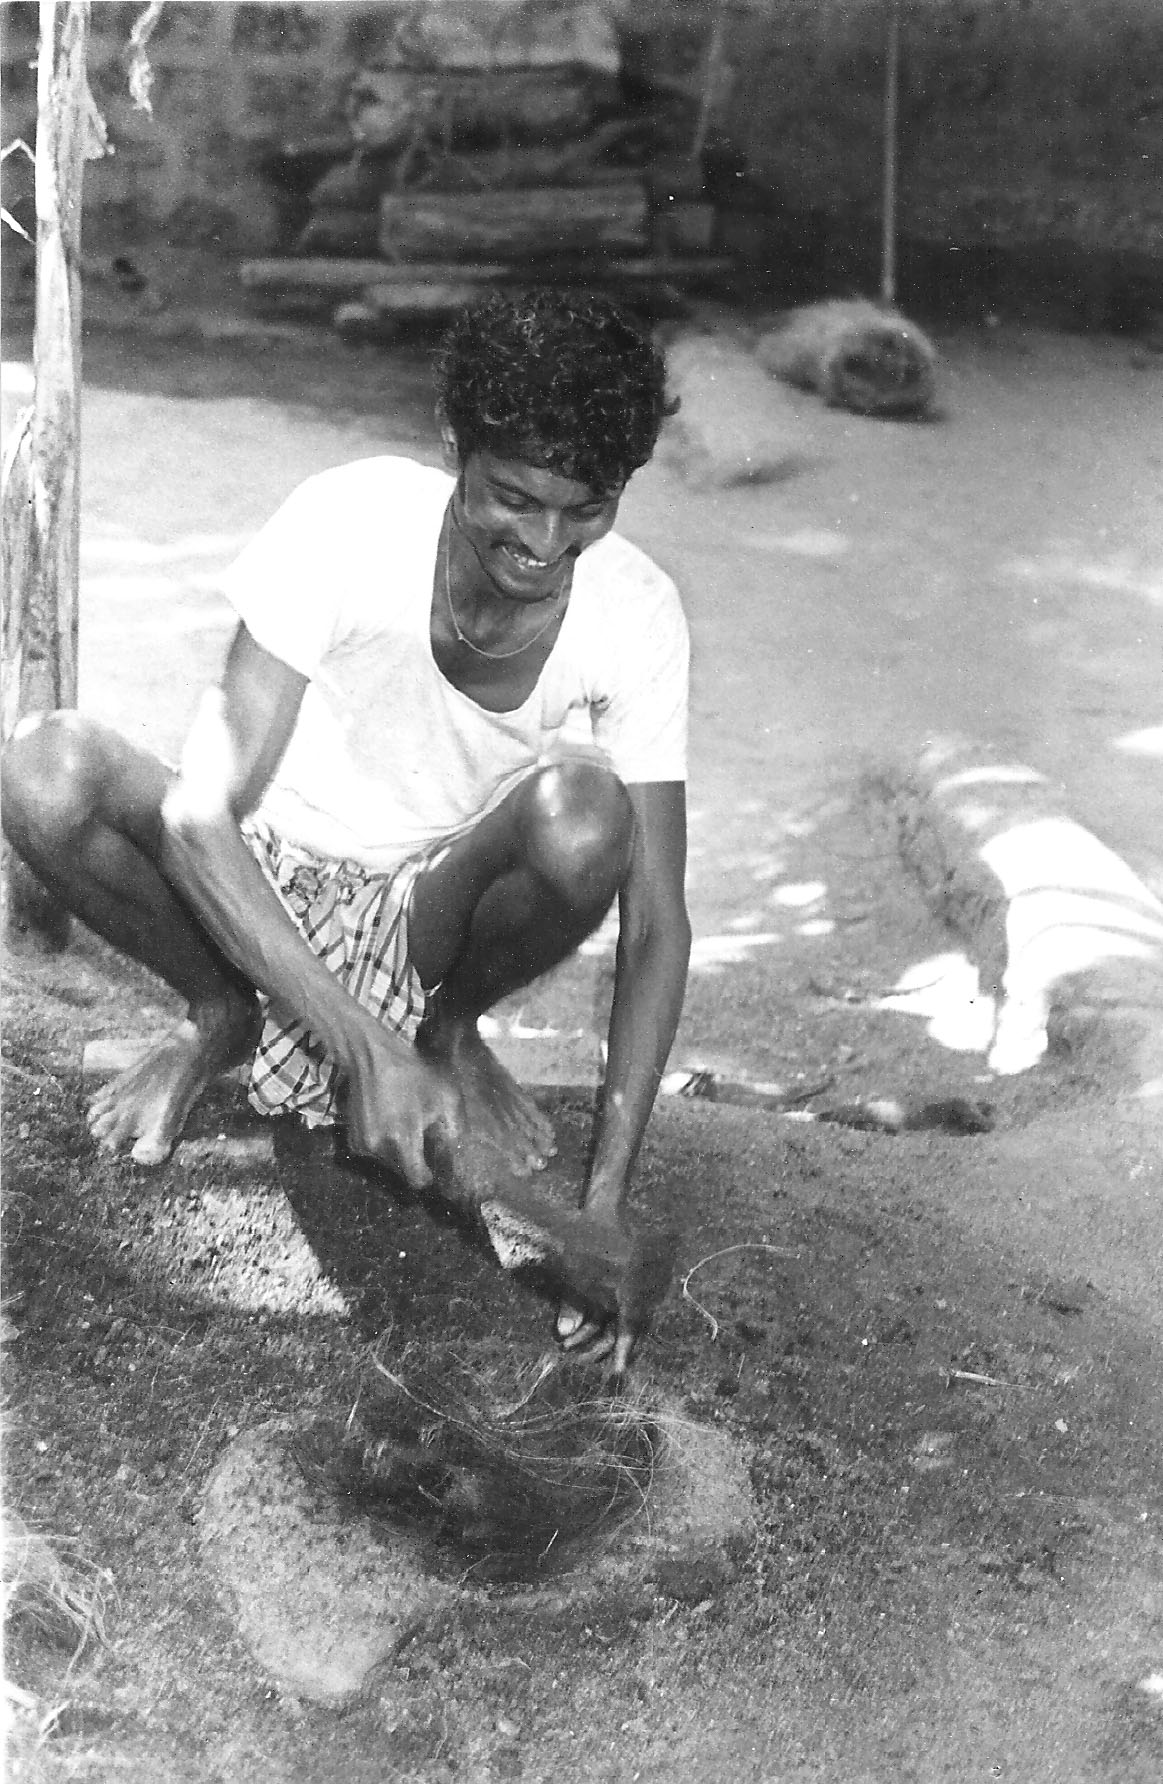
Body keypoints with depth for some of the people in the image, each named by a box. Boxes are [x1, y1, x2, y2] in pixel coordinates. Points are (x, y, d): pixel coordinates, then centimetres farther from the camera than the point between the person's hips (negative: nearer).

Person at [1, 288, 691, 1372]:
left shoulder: (635, 617, -19)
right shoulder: (347, 525, -25)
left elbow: (655, 927, -17)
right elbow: (197, 815, -29)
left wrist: (605, 1202, -26)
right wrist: (365, 1046, -37)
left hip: (435, 911, 1)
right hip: (255, 888, -1)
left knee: (581, 812, -33)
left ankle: (450, 1032, 0)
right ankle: (219, 1018, -1)